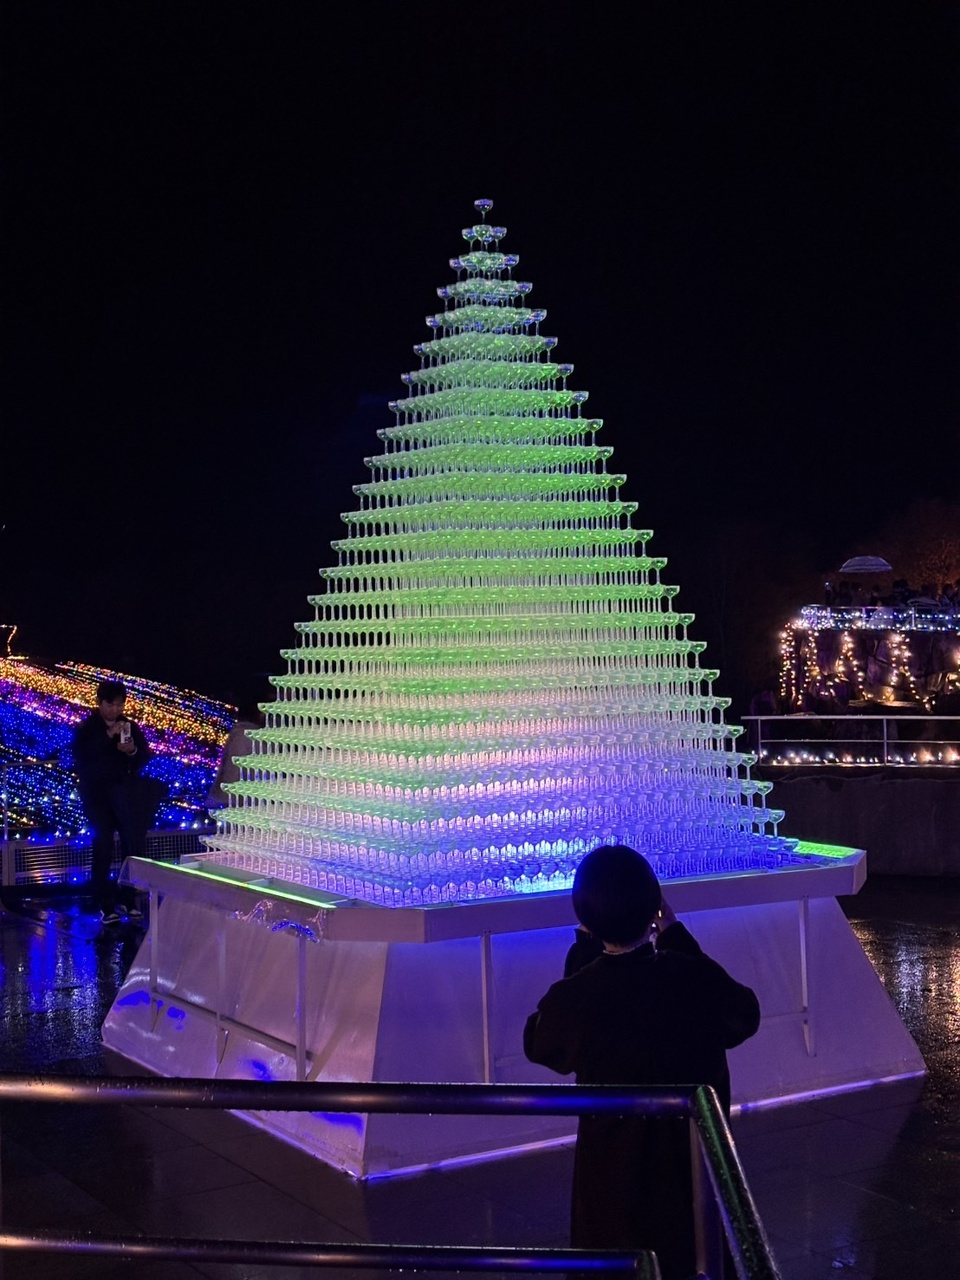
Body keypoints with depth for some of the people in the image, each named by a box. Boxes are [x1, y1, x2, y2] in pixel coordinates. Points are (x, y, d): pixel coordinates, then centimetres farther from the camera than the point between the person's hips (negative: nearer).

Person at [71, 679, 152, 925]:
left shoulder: (131, 727, 8)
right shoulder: (85, 728, 0)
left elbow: (145, 757, 2)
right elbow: (81, 755, -18)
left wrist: (133, 750, -20)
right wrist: (108, 736, -26)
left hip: (126, 793, 3)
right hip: (97, 794, -3)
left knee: (134, 845, -2)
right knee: (103, 848, -8)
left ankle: (128, 899, 10)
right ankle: (106, 905, -3)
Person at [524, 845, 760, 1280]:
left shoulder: (572, 999, -24)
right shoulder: (698, 979, -21)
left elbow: (539, 1046, 0)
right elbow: (744, 1019, 3)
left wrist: (583, 947, -3)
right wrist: (677, 937, 2)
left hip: (613, 1172, -1)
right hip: (694, 1163, 1)